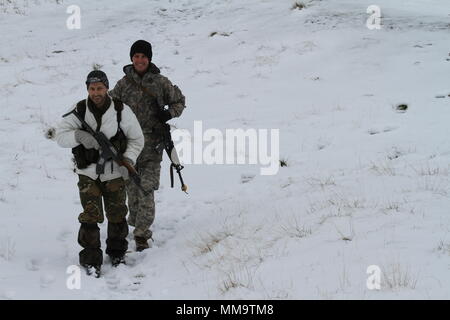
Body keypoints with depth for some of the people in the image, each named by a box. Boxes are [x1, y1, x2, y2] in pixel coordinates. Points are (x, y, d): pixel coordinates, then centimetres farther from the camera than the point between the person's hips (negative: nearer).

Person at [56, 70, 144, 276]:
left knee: (117, 214, 8)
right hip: (88, 172, -1)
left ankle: (117, 252, 30)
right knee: (90, 215, -7)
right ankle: (91, 258, 4)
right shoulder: (79, 111, -7)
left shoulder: (121, 111, -8)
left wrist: (128, 159, -13)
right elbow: (60, 136, -6)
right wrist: (79, 135, -26)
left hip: (114, 172, 1)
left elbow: (136, 139, 3)